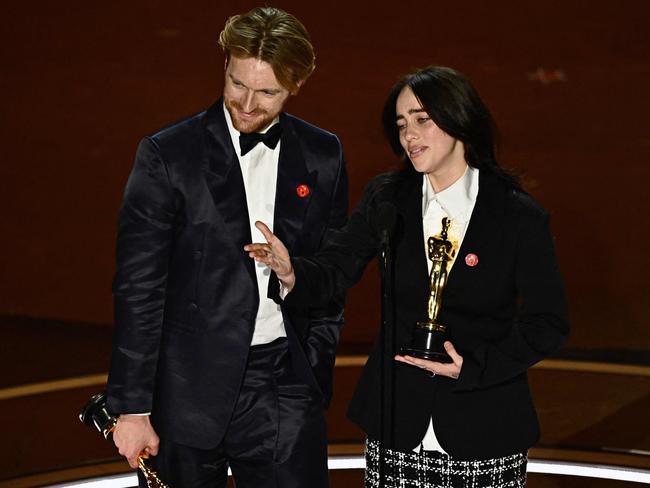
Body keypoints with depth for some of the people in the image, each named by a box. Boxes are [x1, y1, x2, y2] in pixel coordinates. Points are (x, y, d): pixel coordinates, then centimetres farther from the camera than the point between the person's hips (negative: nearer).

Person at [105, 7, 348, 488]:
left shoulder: (323, 156, 5)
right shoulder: (167, 155, -6)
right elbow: (138, 288, -7)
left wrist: (315, 377, 6)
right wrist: (133, 408, -9)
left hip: (285, 390, 3)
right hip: (192, 389, -2)